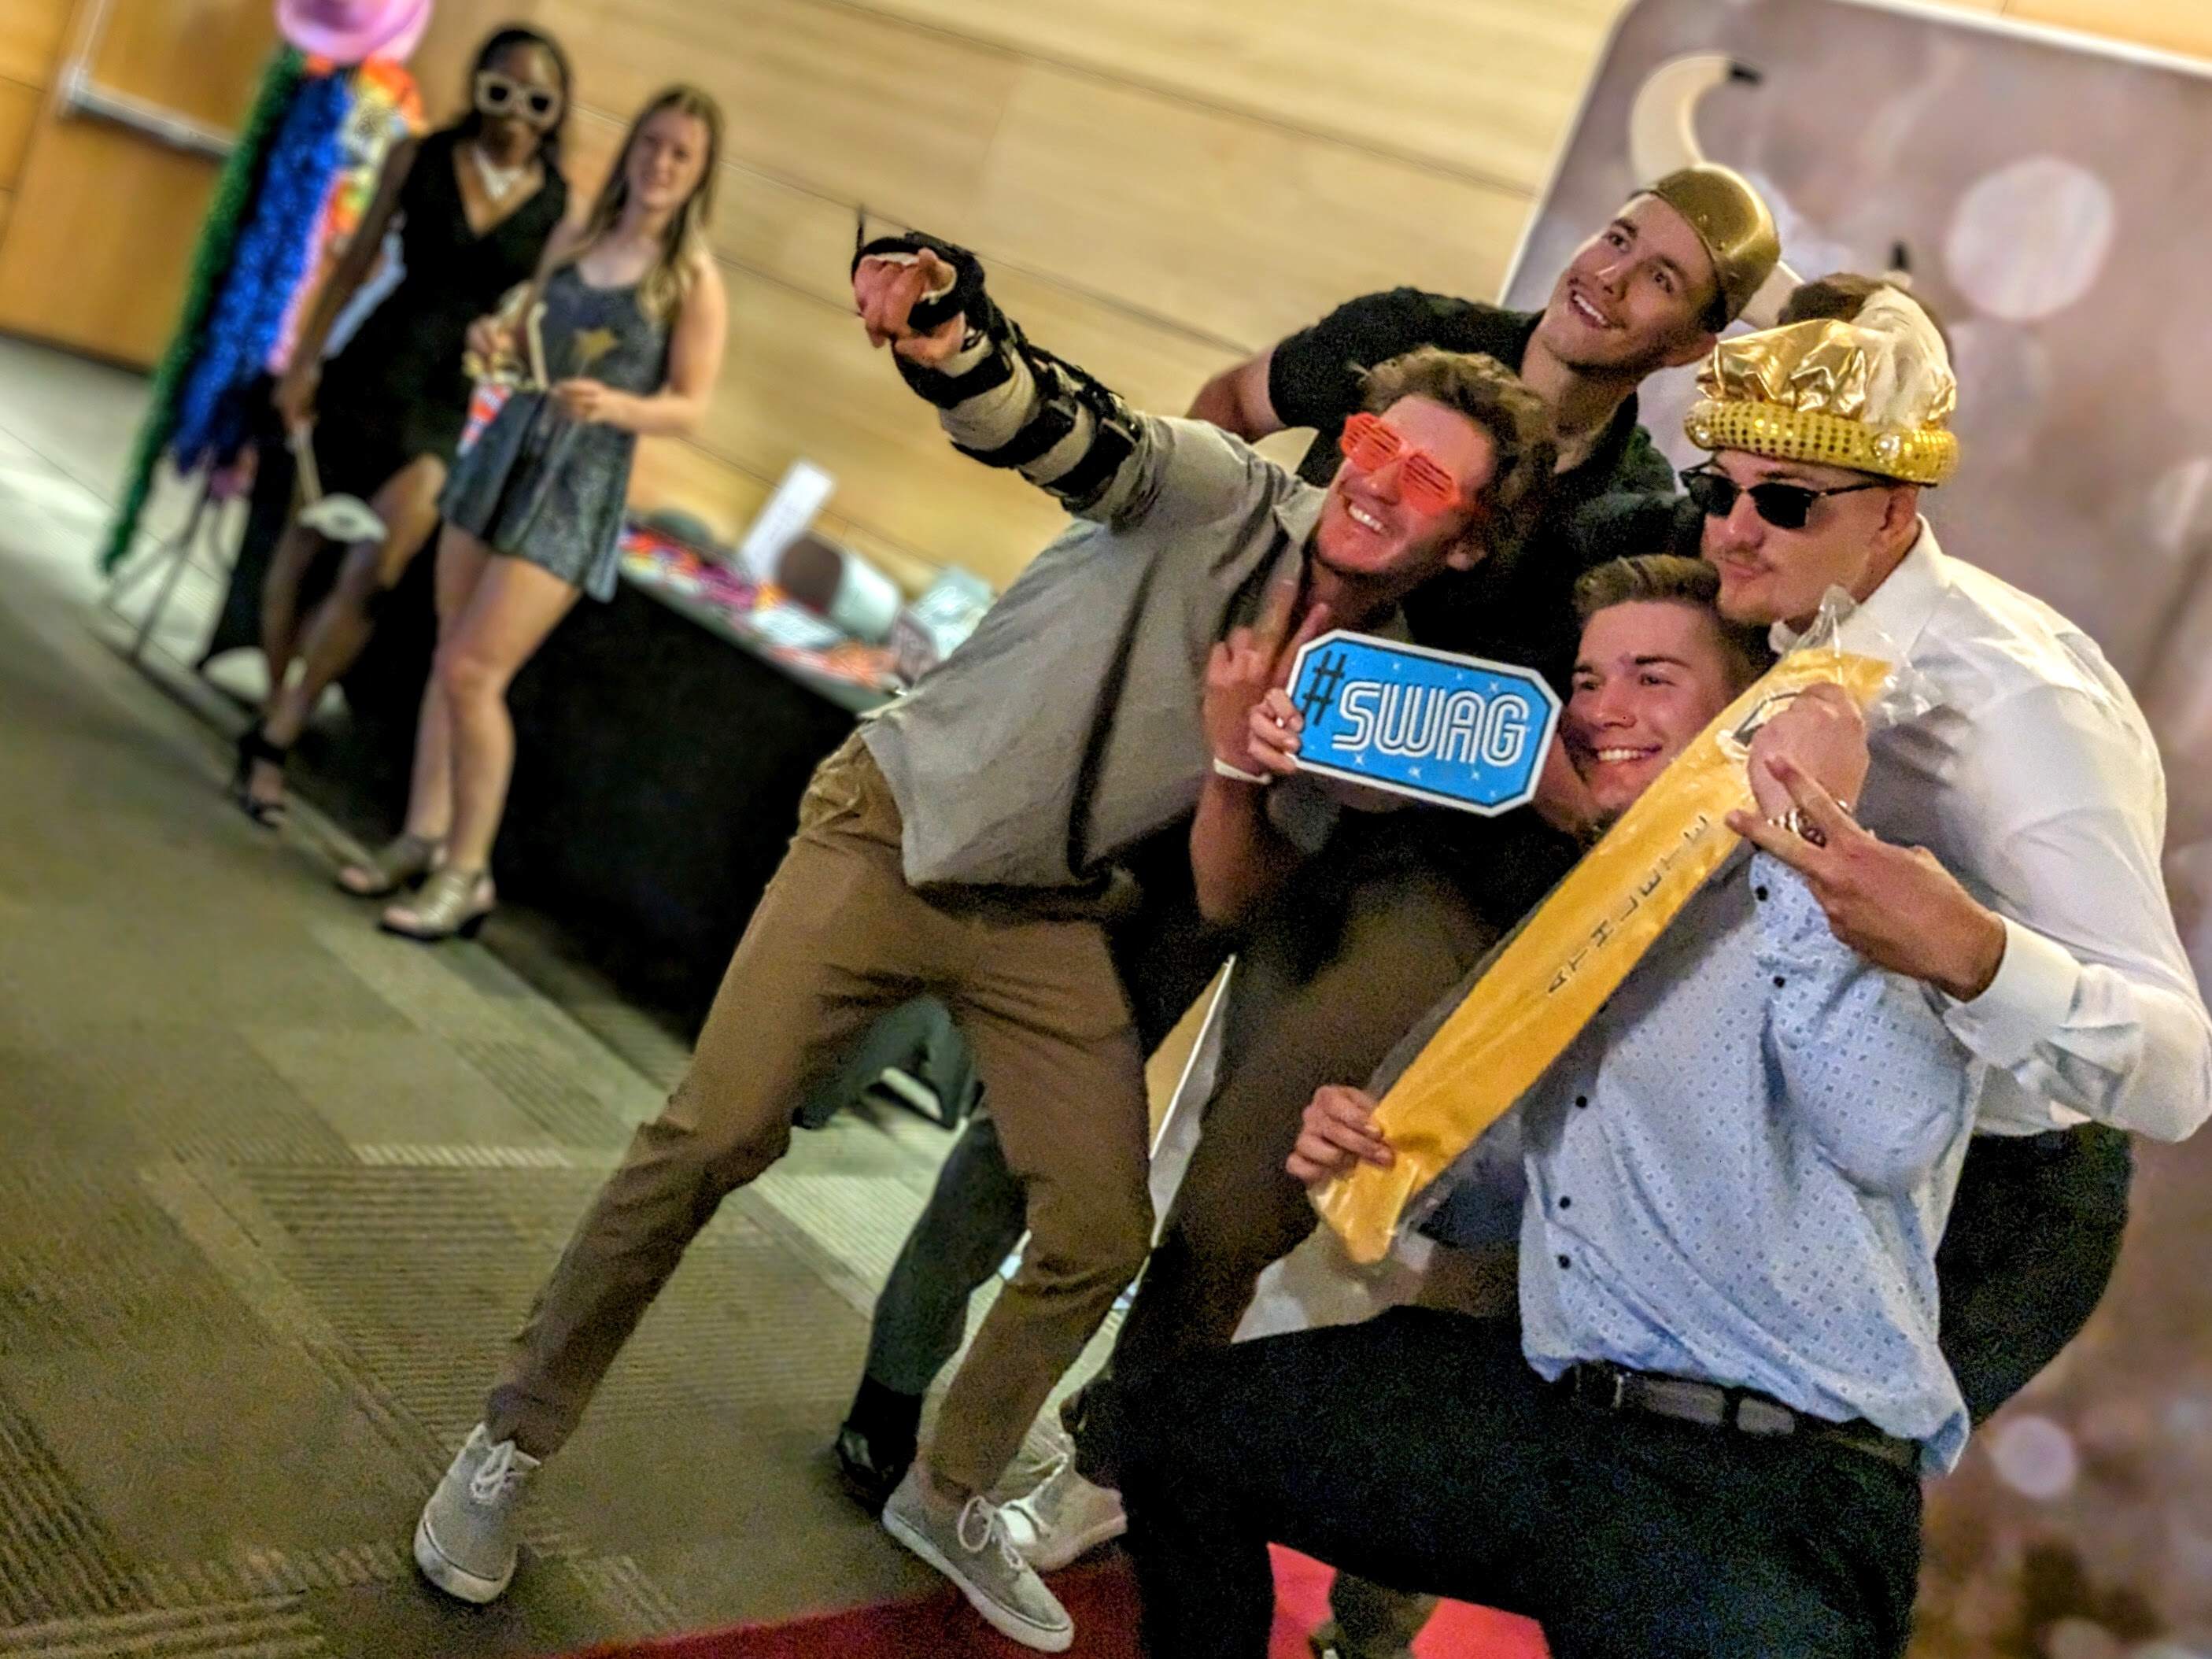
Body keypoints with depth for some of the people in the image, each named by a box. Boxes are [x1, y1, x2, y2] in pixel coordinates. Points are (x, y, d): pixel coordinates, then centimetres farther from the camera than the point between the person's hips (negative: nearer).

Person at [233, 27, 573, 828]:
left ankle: (271, 741, 2)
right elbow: (357, 261, 4)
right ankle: (276, 723, 23)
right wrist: (304, 360, 3)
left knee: (369, 579, -9)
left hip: (447, 403, -1)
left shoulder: (559, 205, -3)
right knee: (304, 541, 8)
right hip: (369, 370, 1)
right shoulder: (419, 157, -1)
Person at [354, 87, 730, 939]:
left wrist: (617, 407, -26)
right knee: (448, 661, 9)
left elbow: (690, 406, -8)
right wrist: (496, 340, -4)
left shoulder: (693, 278, -7)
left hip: (579, 486, -6)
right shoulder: (576, 238, 9)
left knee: (474, 674, -9)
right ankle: (423, 838, 23)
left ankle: (467, 873, 4)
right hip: (505, 450, 6)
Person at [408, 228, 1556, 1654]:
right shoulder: (1223, 497, -15)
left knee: (1103, 1235, 1)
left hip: (1052, 917, 4)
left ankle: (950, 1496, 29)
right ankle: (514, 1444, 8)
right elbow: (1065, 431, -36)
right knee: (716, 1136, -14)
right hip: (896, 829, -4)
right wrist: (946, 336, -56)